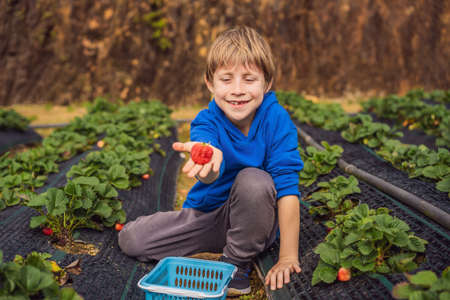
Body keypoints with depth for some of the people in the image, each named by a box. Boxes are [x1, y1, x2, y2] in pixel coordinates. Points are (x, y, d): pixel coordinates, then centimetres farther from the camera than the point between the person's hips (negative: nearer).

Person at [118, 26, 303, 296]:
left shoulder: (276, 119, -20)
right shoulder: (207, 122, -17)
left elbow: (287, 185, -23)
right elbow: (211, 175, -39)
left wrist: (288, 257, -27)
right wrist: (207, 158, -66)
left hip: (255, 221, -2)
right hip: (209, 217, 2)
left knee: (255, 180, -36)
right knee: (130, 238, -8)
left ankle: (238, 261, -12)